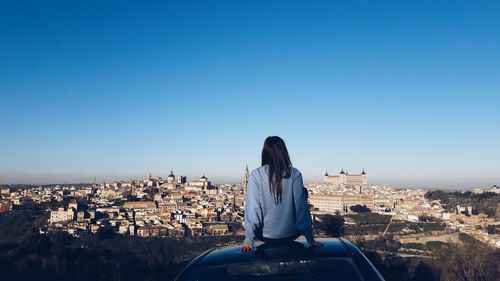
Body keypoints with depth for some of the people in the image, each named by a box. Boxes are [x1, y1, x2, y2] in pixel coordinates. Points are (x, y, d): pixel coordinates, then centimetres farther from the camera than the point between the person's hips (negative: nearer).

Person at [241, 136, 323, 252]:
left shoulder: (256, 175, -12)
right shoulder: (294, 174, -11)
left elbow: (252, 207, -15)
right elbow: (301, 205, -11)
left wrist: (248, 239, -9)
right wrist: (309, 237, -3)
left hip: (265, 237, 1)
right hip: (290, 235, 0)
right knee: (304, 191, 20)